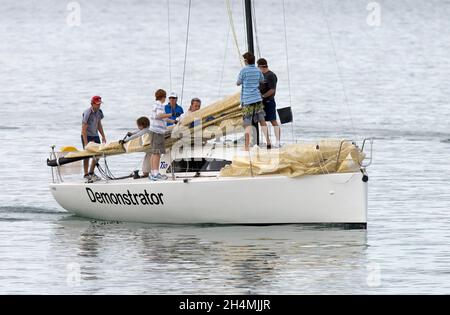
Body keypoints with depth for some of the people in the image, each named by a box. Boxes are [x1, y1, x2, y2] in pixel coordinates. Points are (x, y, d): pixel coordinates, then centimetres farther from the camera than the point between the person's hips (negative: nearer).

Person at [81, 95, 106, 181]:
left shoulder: (99, 112, 1)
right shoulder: (87, 113, -21)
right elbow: (84, 129, -21)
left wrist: (103, 136, 10)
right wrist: (86, 143, -24)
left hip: (95, 135, 7)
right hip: (87, 136, -7)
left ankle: (91, 172, 18)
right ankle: (86, 174, 5)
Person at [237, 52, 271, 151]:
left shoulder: (244, 71, -9)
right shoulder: (258, 71, 6)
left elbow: (238, 83, 1)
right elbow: (262, 80, 23)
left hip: (247, 100, -4)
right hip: (257, 99, 4)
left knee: (247, 124, -5)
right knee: (262, 120, 11)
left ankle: (247, 146, -8)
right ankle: (268, 141, 12)